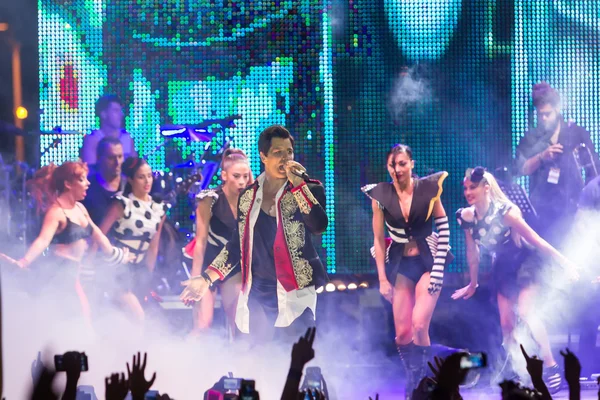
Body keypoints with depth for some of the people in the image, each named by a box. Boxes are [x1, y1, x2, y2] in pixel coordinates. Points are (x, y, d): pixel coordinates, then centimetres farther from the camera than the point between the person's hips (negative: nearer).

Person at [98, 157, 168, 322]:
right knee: (137, 317, -18)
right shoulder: (122, 203, -10)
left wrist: (147, 277, 14)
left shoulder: (159, 208, 7)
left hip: (137, 270, 6)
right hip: (115, 267, -6)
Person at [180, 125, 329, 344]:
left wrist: (298, 184, -19)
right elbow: (237, 244, 15)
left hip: (294, 295, -4)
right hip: (258, 294, 4)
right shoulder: (248, 196, 9)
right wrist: (207, 278, 9)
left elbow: (319, 225, -20)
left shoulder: (308, 190, -2)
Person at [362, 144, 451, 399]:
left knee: (419, 326, -17)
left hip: (427, 262, -2)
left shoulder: (428, 189, -8)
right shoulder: (381, 196, -4)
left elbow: (443, 228, -2)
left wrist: (438, 268, -8)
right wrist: (382, 279, -1)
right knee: (402, 332, -1)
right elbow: (379, 239, 2)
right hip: (400, 265, 2)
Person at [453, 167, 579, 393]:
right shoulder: (467, 217, -10)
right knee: (506, 324, 1)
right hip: (503, 267, 6)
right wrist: (473, 285, 14)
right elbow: (472, 253, 5)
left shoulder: (504, 211, -27)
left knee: (525, 311, -25)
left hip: (526, 261, -6)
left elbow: (536, 240, -22)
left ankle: (551, 366, -18)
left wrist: (565, 262, -19)